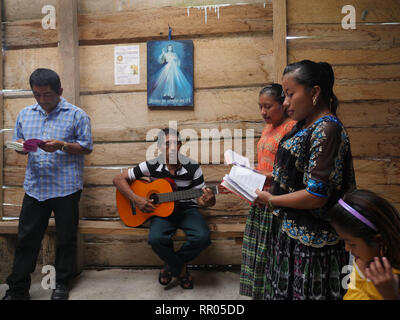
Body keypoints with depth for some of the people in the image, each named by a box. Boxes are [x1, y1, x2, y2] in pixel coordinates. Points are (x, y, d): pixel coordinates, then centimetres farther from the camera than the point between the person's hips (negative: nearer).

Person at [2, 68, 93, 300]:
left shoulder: (77, 115, -2)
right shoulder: (25, 114, 13)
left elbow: (87, 148, -4)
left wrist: (62, 146, -19)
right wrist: (22, 146, -6)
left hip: (66, 187, -4)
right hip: (35, 187, 4)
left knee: (66, 238, 9)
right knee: (27, 238, 10)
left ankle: (63, 283, 27)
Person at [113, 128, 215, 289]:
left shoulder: (192, 168, -8)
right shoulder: (151, 166, -9)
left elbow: (199, 197, -3)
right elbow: (119, 179, -5)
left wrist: (207, 201, -28)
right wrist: (136, 199, -18)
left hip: (186, 209, 1)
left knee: (202, 237, -26)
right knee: (156, 238, -32)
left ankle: (171, 265, 4)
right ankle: (180, 269, 0)